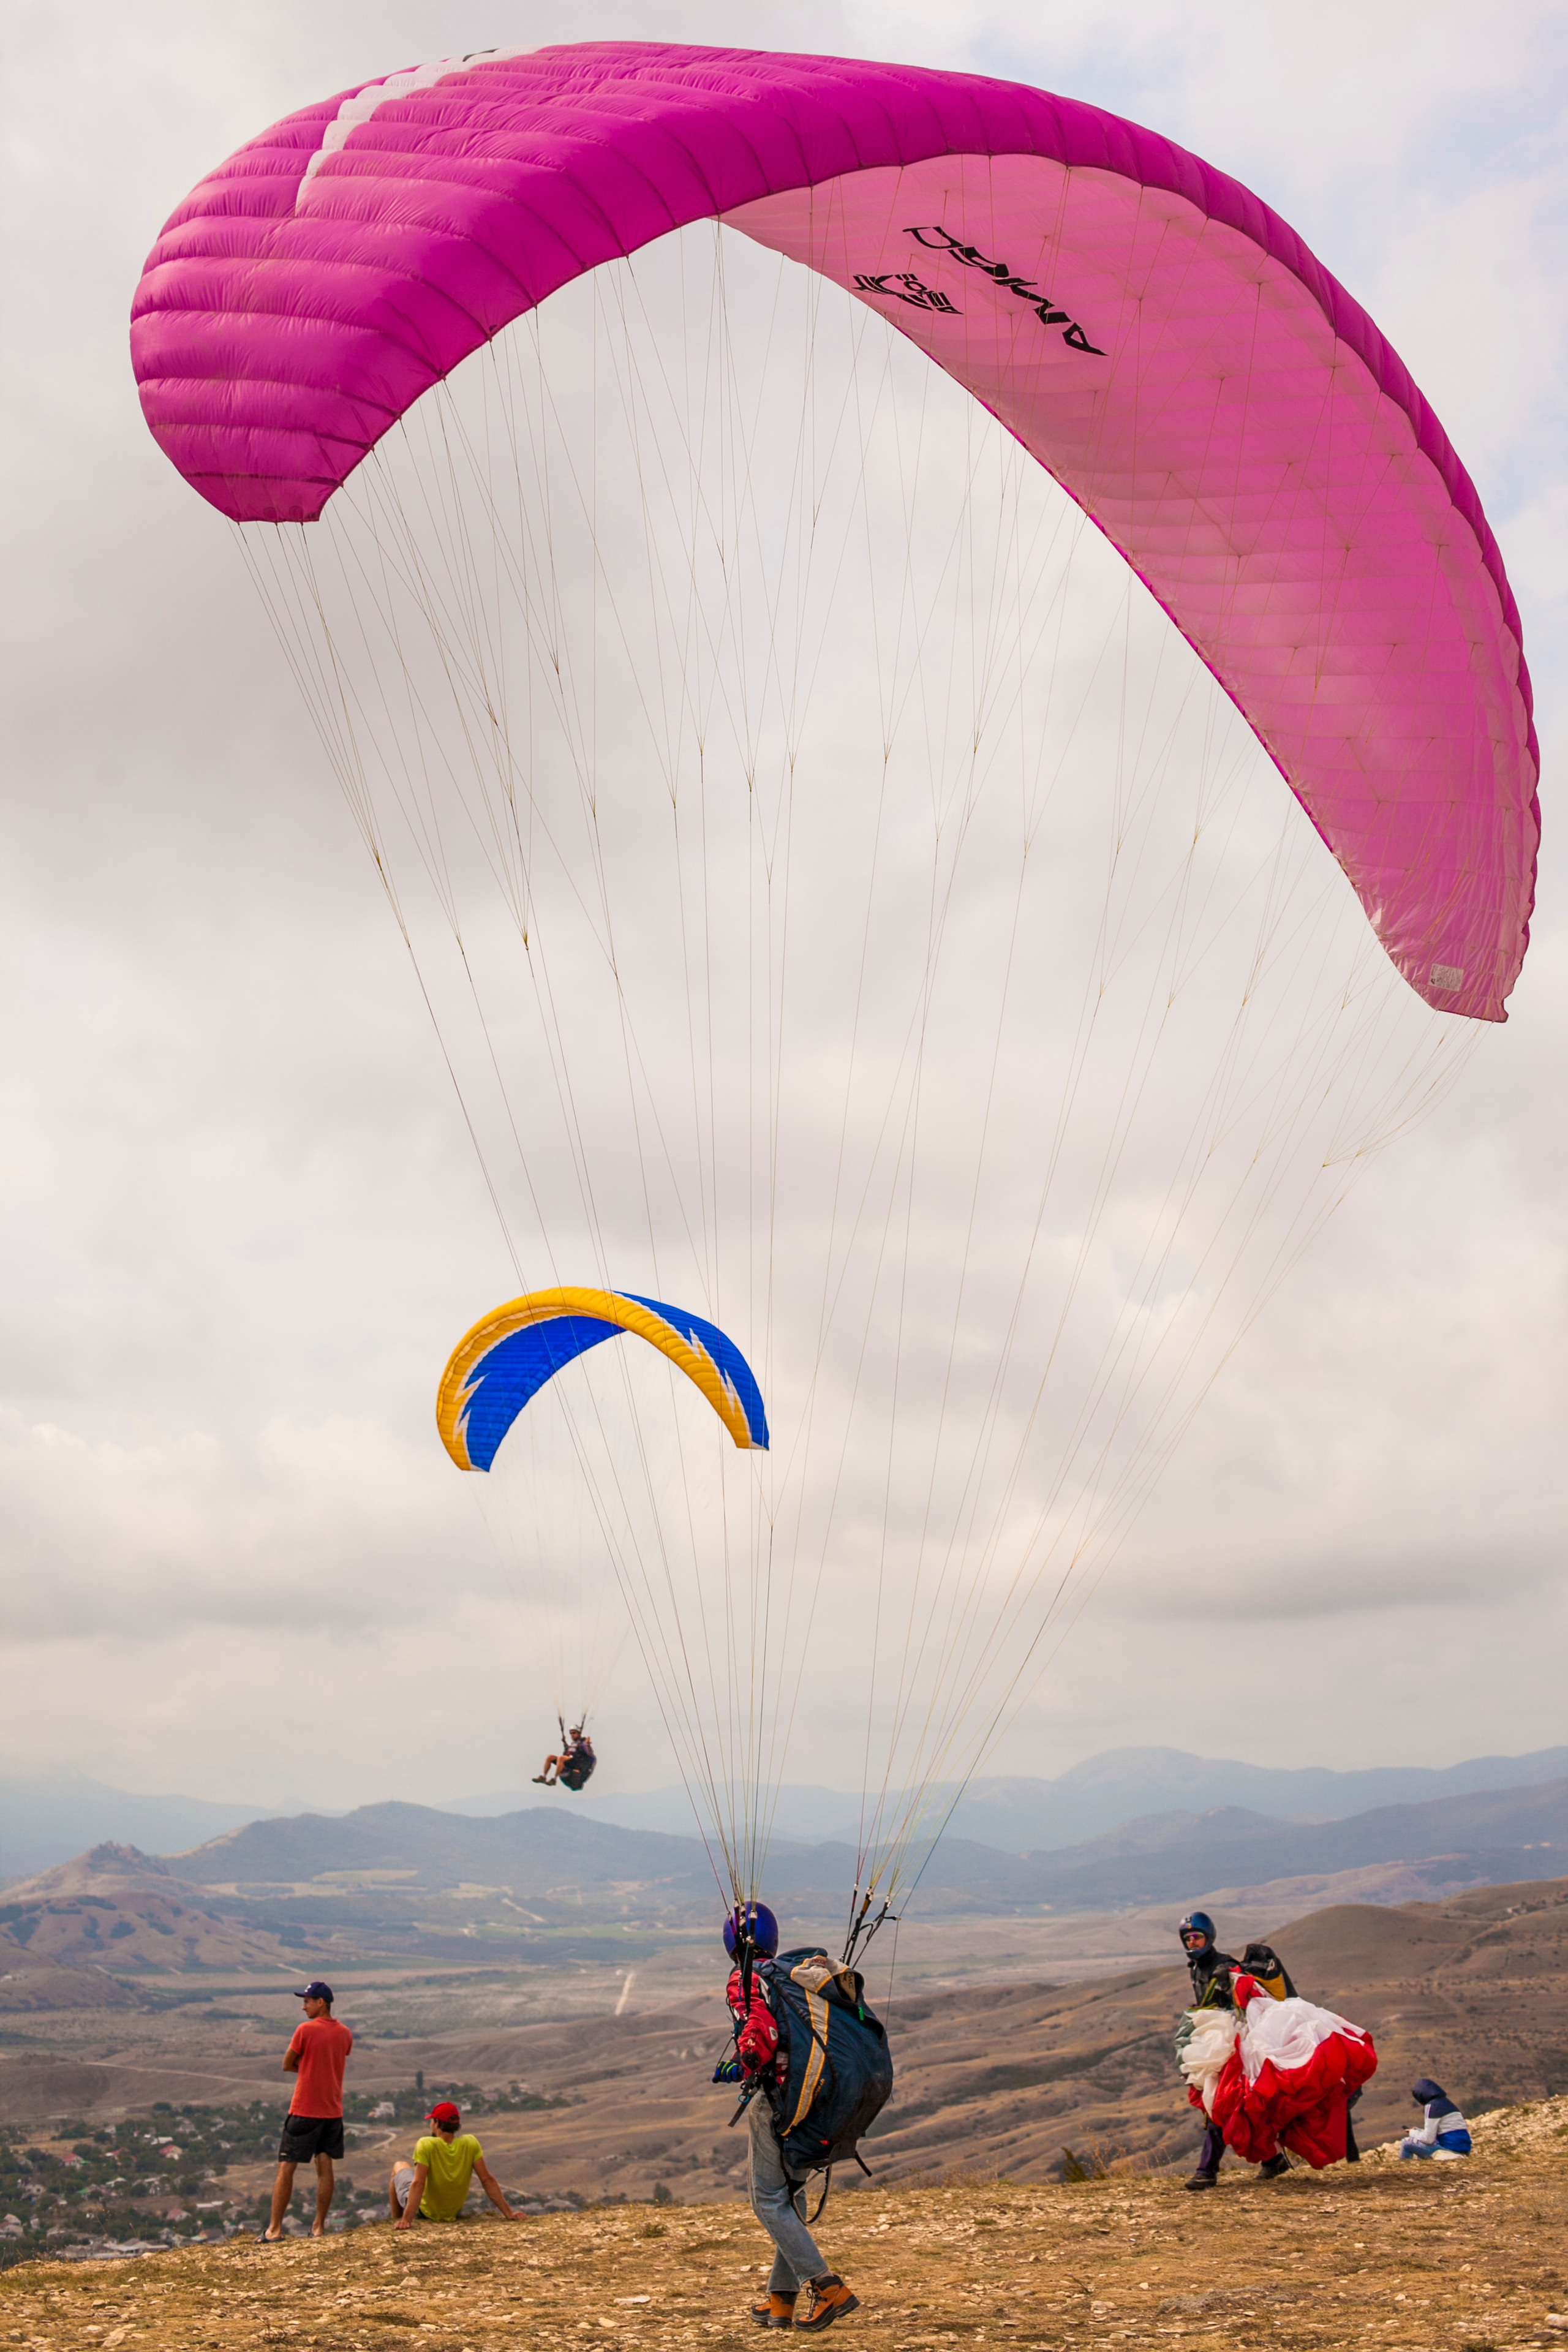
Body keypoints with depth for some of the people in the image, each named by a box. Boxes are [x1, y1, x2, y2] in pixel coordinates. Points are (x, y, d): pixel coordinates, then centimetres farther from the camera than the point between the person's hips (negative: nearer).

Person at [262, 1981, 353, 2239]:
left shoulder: (305, 2030, -13)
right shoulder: (345, 2034, 5)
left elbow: (287, 2065, -4)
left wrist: (303, 2067, 10)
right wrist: (310, 2068, 10)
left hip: (304, 2111, -5)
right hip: (333, 2111, 5)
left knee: (285, 2169, 2)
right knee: (325, 2167, 10)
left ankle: (275, 2228, 3)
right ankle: (319, 2226, 11)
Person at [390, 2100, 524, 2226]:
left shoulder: (426, 2145, -28)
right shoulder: (470, 2143, -18)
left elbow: (418, 2184, -33)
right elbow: (487, 2180, -19)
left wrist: (406, 2220, -35)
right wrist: (508, 2213, -16)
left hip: (425, 2212, -3)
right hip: (453, 2213, 3)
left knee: (399, 2166, 22)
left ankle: (397, 2218, 33)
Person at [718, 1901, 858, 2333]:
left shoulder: (746, 1980, -6)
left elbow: (761, 2030, -23)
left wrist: (740, 2067, -9)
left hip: (775, 2098, -8)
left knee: (769, 2201, -2)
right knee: (791, 2197, 16)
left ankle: (828, 2288, -12)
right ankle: (781, 2299, 19)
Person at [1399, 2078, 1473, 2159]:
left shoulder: (1432, 2106, -10)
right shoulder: (1447, 2103, 16)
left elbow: (1428, 2139, -11)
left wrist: (1413, 2133, 5)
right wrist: (1417, 2131, 17)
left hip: (1449, 2152, -9)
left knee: (1406, 2143, -2)